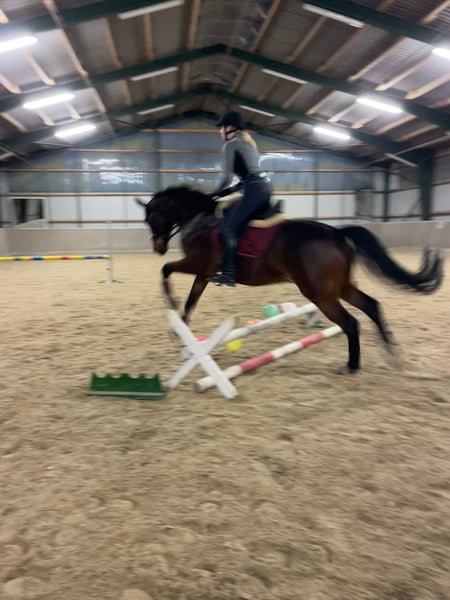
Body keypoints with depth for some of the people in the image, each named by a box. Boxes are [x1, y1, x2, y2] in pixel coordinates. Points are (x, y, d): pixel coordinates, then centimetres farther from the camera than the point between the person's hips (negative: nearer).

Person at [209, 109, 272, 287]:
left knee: (228, 227, -11)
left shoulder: (231, 144, 0)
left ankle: (228, 272, -18)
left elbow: (228, 175, -6)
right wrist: (233, 188, 23)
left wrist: (216, 192, 9)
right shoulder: (248, 142, 27)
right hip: (264, 186, 10)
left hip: (254, 189, -10)